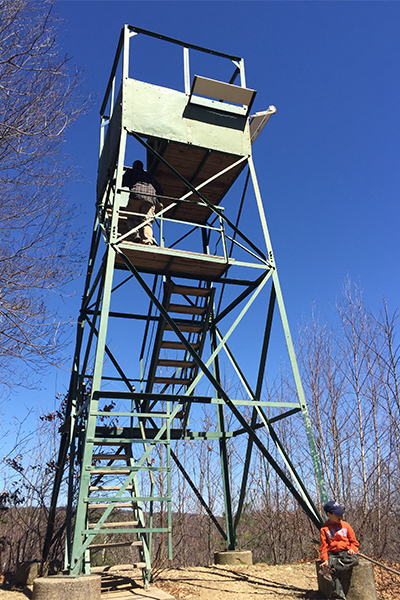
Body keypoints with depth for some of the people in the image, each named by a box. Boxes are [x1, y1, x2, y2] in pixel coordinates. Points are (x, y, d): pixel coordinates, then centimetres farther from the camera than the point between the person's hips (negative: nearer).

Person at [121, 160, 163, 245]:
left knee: (131, 218, 7)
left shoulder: (131, 171, 26)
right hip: (151, 198, 3)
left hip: (136, 195, -2)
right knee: (147, 221, -4)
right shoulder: (150, 176, 36)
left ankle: (135, 234, -21)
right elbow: (160, 191, 32)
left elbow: (123, 183, 12)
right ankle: (148, 240, -28)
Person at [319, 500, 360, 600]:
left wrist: (352, 549, -9)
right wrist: (325, 559, -13)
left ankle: (330, 569, -43)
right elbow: (323, 546, 3)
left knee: (354, 559, -34)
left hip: (346, 552, 2)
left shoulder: (346, 525, 11)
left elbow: (353, 541, 14)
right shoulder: (324, 528, 5)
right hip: (332, 554, -2)